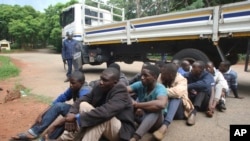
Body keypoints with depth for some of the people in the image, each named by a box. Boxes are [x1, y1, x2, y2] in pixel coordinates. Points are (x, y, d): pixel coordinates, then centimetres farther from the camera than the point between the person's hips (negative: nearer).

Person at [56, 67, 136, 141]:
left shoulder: (121, 91, -24)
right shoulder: (99, 87, -4)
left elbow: (105, 112, -38)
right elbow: (81, 100, -7)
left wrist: (77, 118, -34)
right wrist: (71, 114, -27)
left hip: (121, 130, -6)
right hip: (103, 125, 6)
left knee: (100, 117, -35)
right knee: (83, 104, -13)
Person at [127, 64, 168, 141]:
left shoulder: (160, 88, -23)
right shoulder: (140, 84, -10)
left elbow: (162, 104, -45)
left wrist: (137, 105, -37)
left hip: (155, 121, -4)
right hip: (140, 116, 4)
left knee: (156, 109, -37)